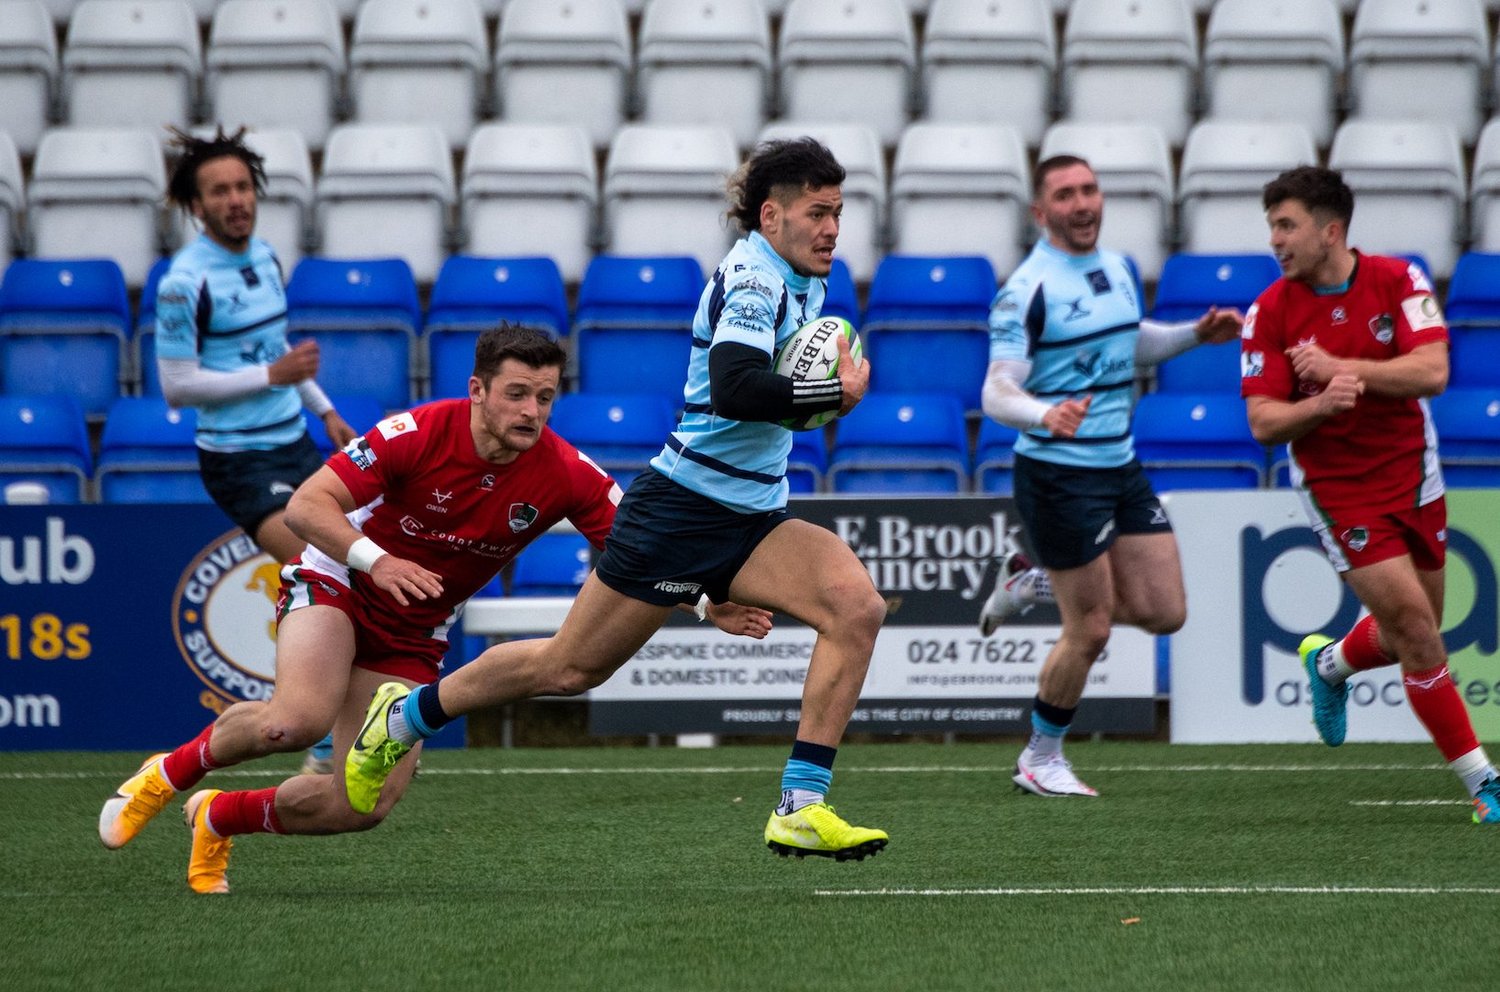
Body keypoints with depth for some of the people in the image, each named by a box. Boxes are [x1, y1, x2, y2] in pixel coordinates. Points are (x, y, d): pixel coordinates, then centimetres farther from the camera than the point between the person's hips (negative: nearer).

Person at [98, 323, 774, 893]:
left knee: (368, 803, -9)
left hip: (414, 637, 4)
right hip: (336, 585, -4)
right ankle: (168, 774, -5)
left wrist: (712, 605, -29)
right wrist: (374, 560, -41)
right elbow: (306, 505, -24)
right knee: (299, 719, -34)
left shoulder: (565, 477, -16)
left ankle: (219, 818, 18)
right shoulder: (417, 434, -24)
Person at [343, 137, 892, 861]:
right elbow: (734, 388, -35)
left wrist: (836, 374, 6)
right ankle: (405, 715, 27)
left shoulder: (804, 281, 10)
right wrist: (834, 394, -27)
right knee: (569, 668, 3)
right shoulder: (752, 278, -18)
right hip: (680, 508, -8)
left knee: (857, 605, -18)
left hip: (753, 518, 8)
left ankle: (802, 808, -19)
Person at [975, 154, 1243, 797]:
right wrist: (1045, 414, -42)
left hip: (1121, 467, 7)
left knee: (1164, 612, 6)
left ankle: (1034, 583, 25)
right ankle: (1041, 758, 18)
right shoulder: (1027, 290, -16)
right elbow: (996, 392, -21)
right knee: (1090, 631, -3)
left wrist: (1197, 334, 10)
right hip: (1058, 475, -7)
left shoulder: (1117, 268, 8)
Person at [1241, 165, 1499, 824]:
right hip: (1337, 491, -3)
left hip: (1413, 477, 3)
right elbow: (1263, 423, -9)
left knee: (1410, 635, 14)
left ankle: (1330, 664, 48)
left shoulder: (1398, 281, -7)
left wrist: (1340, 367, -25)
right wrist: (1320, 404, -28)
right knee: (1419, 635, -12)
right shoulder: (1271, 313, -8)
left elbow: (1431, 371, -18)